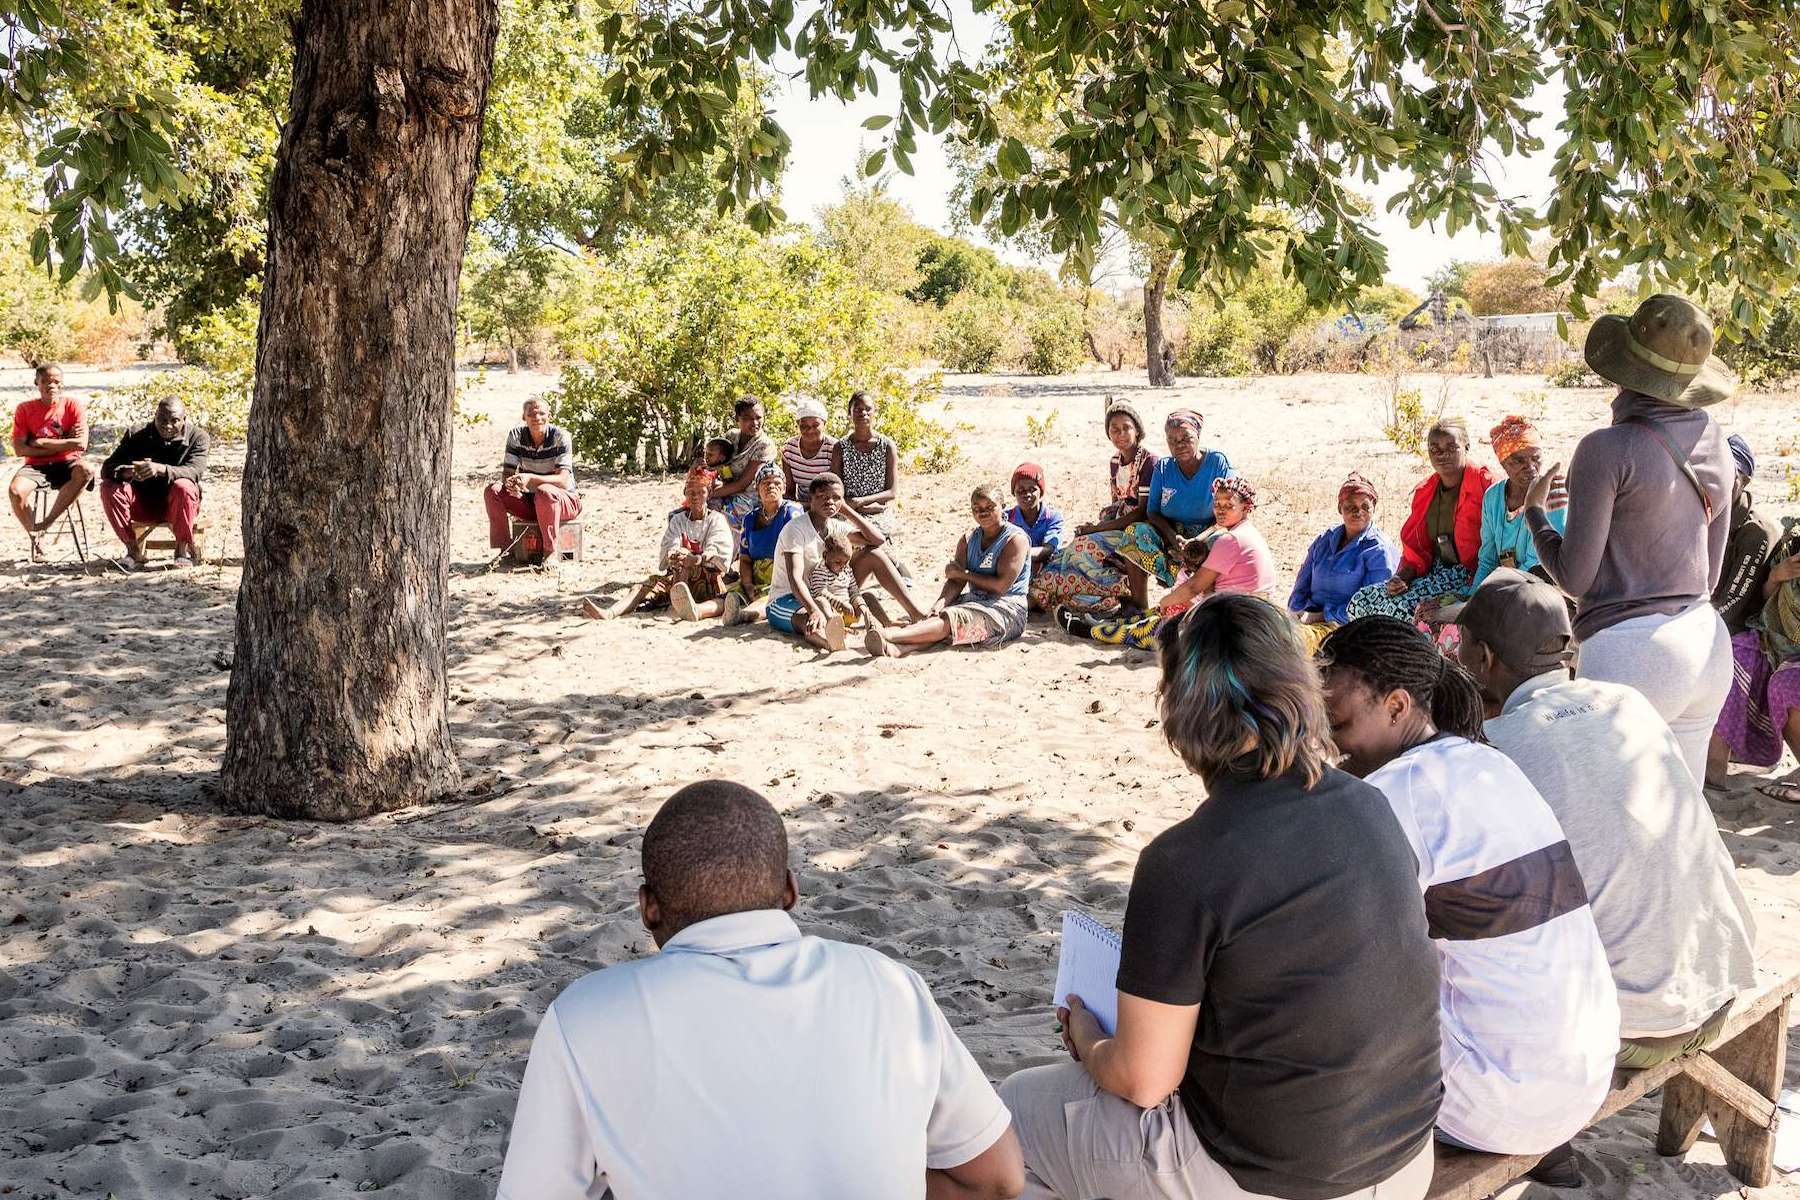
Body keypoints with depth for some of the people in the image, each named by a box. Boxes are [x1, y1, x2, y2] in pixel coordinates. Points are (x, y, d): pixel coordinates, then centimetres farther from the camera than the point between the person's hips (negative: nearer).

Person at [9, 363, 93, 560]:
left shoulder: (73, 404, -2)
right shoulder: (24, 409, 1)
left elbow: (81, 444, -13)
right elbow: (19, 449, -7)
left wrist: (42, 443, -11)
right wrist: (63, 444, -11)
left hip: (66, 463, 0)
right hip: (36, 465, 1)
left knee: (86, 472, -36)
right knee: (15, 491, -31)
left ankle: (47, 522, -20)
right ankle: (34, 535, -2)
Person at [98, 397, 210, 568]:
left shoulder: (198, 437, -8)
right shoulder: (137, 436, -3)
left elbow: (195, 471, -26)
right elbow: (107, 468, -11)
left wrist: (161, 469, -44)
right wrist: (128, 472, -37)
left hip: (177, 506, -3)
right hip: (144, 505, 3)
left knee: (183, 487, -35)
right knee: (109, 487, -22)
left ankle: (182, 547, -19)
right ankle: (132, 547, -14)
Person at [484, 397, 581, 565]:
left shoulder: (560, 436, -17)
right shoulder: (516, 436, -4)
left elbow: (563, 480, -26)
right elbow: (507, 473, -4)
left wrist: (530, 479, -42)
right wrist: (510, 484, -31)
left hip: (564, 501, -5)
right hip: (530, 502, 5)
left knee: (544, 492, -38)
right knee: (493, 491, -16)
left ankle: (550, 552, -26)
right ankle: (505, 549, -11)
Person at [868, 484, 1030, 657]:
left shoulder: (1015, 538, -7)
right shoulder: (968, 540, 13)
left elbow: (1001, 585, -16)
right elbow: (956, 582, 2)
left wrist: (964, 573, -7)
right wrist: (941, 603, -20)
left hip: (1006, 608, -6)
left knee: (951, 618, -29)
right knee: (936, 616, -22)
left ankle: (890, 635, -48)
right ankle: (896, 648, -50)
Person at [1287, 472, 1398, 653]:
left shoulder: (1378, 550, -1)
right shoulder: (1325, 539, 18)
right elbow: (1302, 585, 21)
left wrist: (1322, 616, -13)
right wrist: (1298, 613, 0)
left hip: (1343, 625, -5)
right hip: (1311, 618, 5)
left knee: (1300, 638, -36)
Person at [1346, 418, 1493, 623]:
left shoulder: (1485, 485, -7)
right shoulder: (1425, 492, 16)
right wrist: (1402, 578, -3)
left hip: (1469, 578, -7)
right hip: (1434, 573, 7)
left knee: (1404, 607, -30)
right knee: (1359, 602, -8)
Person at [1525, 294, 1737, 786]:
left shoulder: (1607, 449, -13)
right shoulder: (1715, 443, 9)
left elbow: (1574, 577, -7)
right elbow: (1711, 571, 18)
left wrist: (1534, 511, 7)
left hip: (1630, 648, -7)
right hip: (1709, 641, 8)